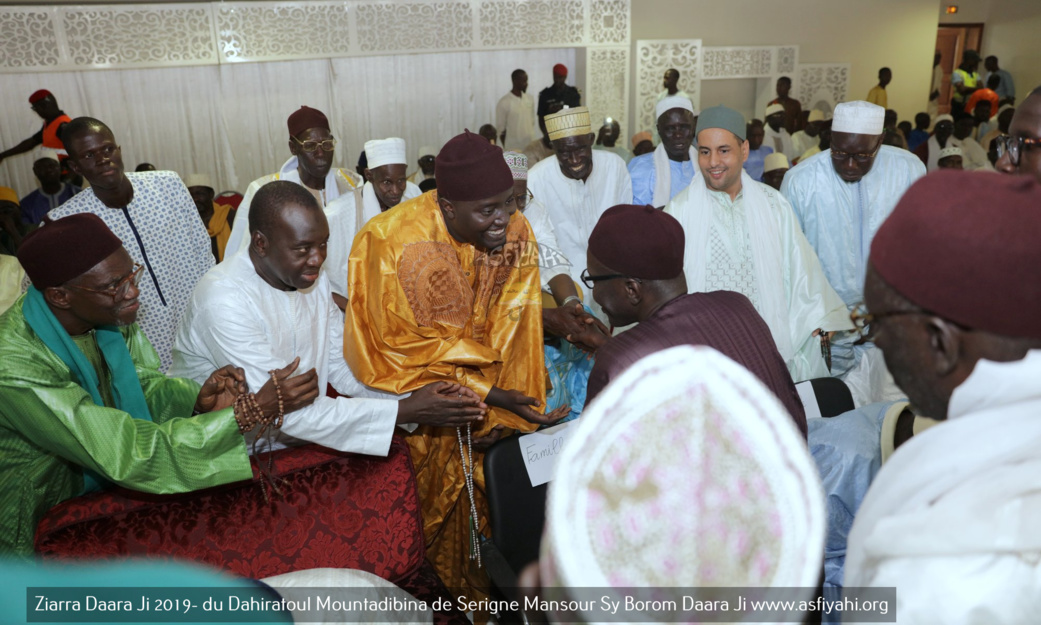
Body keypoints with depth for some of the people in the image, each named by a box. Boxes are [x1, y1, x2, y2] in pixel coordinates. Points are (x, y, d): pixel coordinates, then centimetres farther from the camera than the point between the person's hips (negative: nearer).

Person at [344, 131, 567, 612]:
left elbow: (515, 334, -7)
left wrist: (513, 411, -17)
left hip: (485, 370, 3)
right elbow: (400, 351, -19)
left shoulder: (516, 233, -10)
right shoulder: (391, 242, -24)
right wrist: (486, 396, -22)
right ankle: (468, 595, 10)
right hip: (405, 380, -3)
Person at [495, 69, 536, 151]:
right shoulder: (504, 103, -10)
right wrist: (507, 150, -1)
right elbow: (500, 130, -5)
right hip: (513, 149, -5)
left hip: (531, 146, 5)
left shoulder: (530, 99, 8)